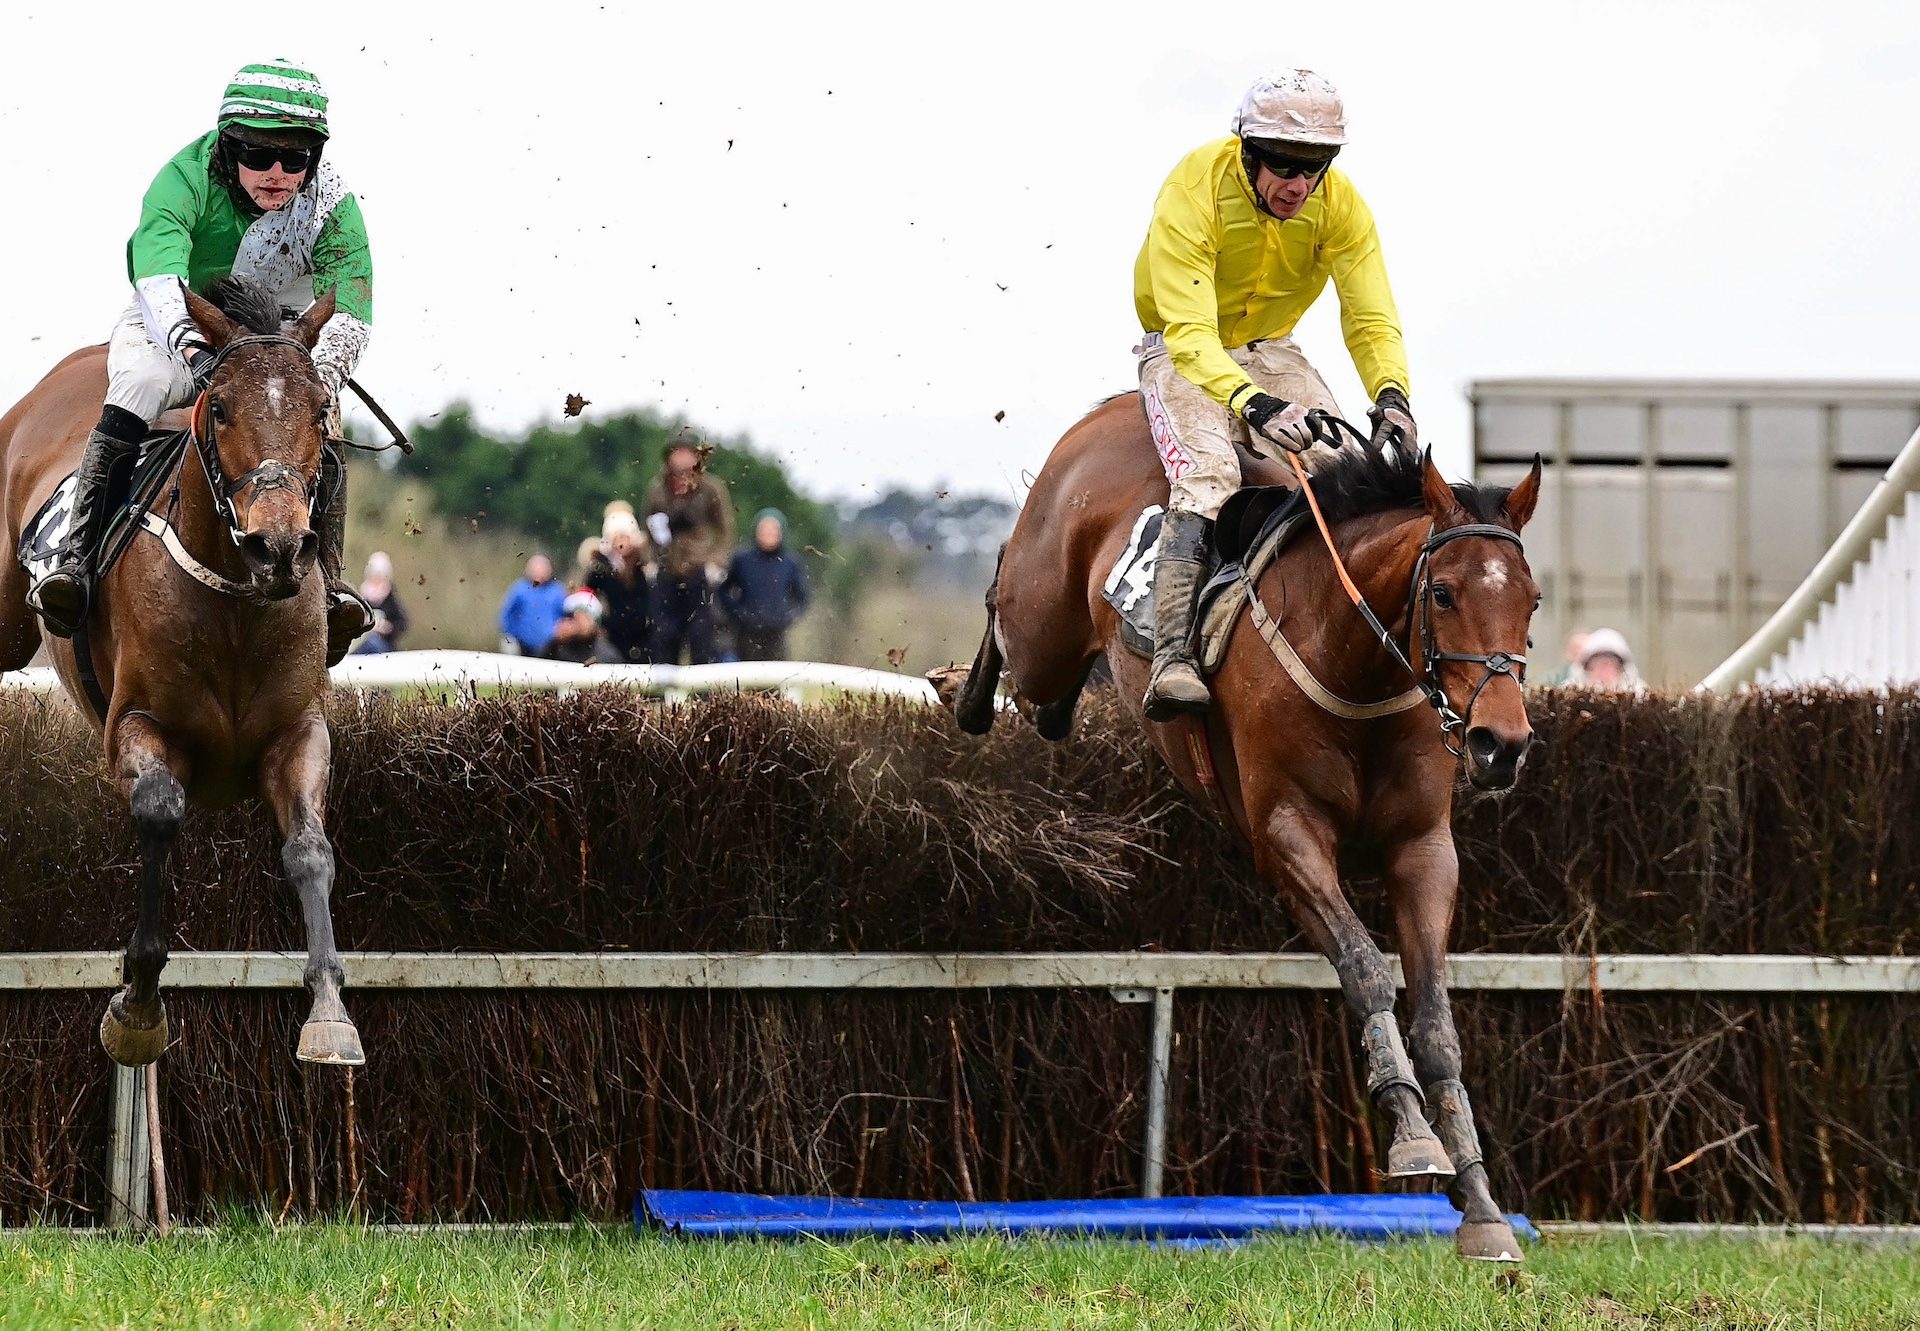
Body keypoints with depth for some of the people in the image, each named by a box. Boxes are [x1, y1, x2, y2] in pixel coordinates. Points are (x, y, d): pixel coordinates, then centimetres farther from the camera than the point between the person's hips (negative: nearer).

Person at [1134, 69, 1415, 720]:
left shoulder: (1339, 204, -13)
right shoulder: (1193, 190, -27)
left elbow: (1371, 319, -13)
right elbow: (1189, 331, -34)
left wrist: (1391, 393, -36)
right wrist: (1251, 404, -51)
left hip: (1272, 350, 5)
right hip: (1185, 353, -5)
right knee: (1207, 478, -32)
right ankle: (1172, 659, -39)